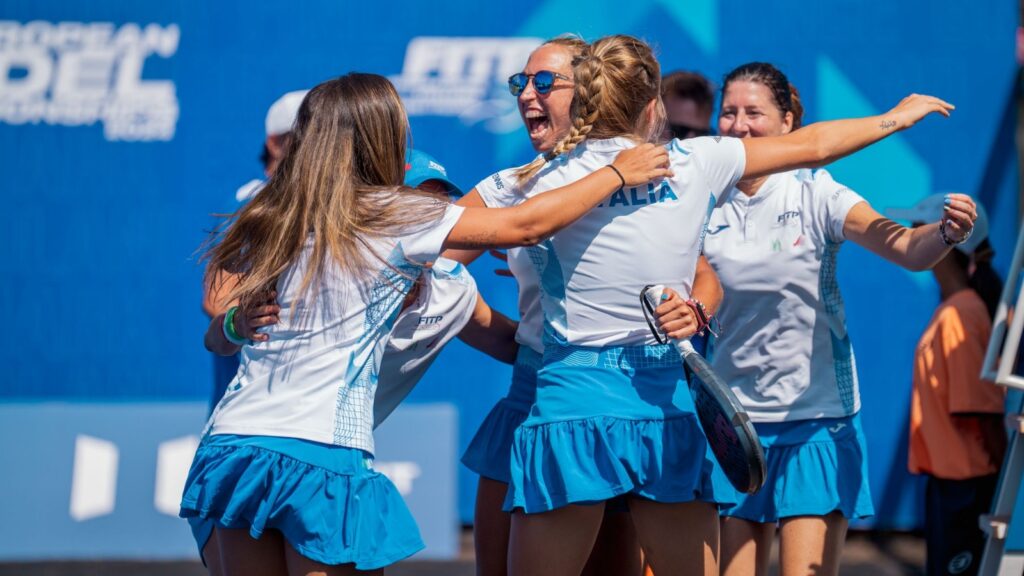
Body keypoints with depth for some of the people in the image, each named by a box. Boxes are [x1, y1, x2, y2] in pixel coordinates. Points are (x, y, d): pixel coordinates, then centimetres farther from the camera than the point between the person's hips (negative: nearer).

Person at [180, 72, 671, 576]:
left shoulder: (267, 222, 13)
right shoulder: (392, 216, -2)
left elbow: (217, 337, 18)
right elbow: (526, 226, 0)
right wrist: (618, 173, 12)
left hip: (233, 442, 5)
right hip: (322, 455, -5)